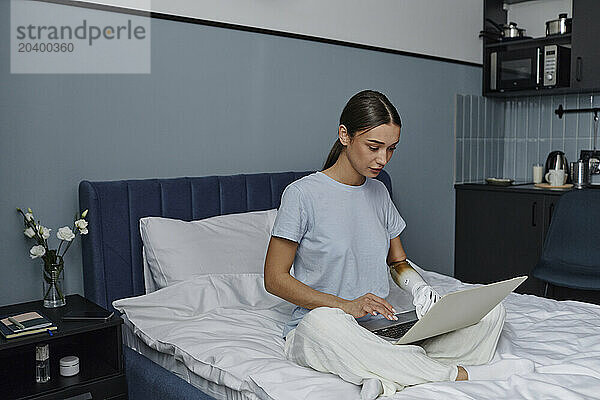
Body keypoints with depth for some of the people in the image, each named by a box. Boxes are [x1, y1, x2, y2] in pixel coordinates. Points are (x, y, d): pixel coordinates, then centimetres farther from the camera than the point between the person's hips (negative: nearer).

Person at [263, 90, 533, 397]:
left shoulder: (378, 193, 10)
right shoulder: (302, 194, -9)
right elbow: (275, 279, -9)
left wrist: (418, 287, -5)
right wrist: (346, 306, -21)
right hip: (313, 334, -5)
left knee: (491, 310, -9)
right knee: (323, 321, -43)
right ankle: (459, 374, -28)